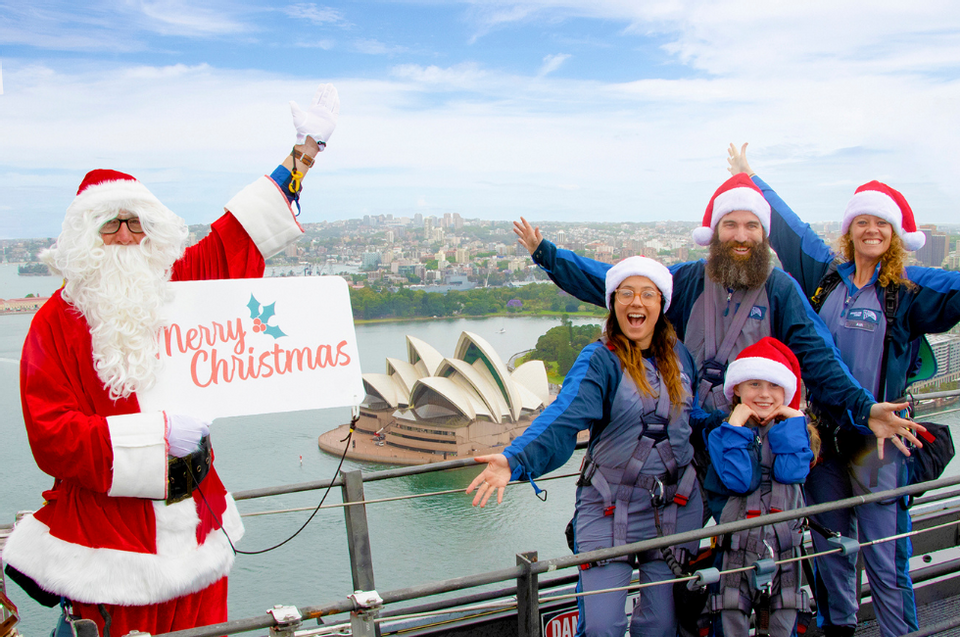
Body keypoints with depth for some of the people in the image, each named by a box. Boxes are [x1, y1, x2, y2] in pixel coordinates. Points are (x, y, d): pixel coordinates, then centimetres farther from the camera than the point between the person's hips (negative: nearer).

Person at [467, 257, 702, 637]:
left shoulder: (678, 355, 5)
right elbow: (563, 419, -25)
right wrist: (515, 459, -40)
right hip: (609, 506, -4)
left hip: (675, 506, 4)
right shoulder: (599, 360, -10)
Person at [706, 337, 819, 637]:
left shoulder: (795, 430, 11)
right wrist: (736, 427, -10)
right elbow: (737, 481, -13)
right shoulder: (723, 434, 4)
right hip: (738, 543, -1)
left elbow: (790, 472, -9)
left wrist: (793, 420, -4)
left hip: (785, 543, 2)